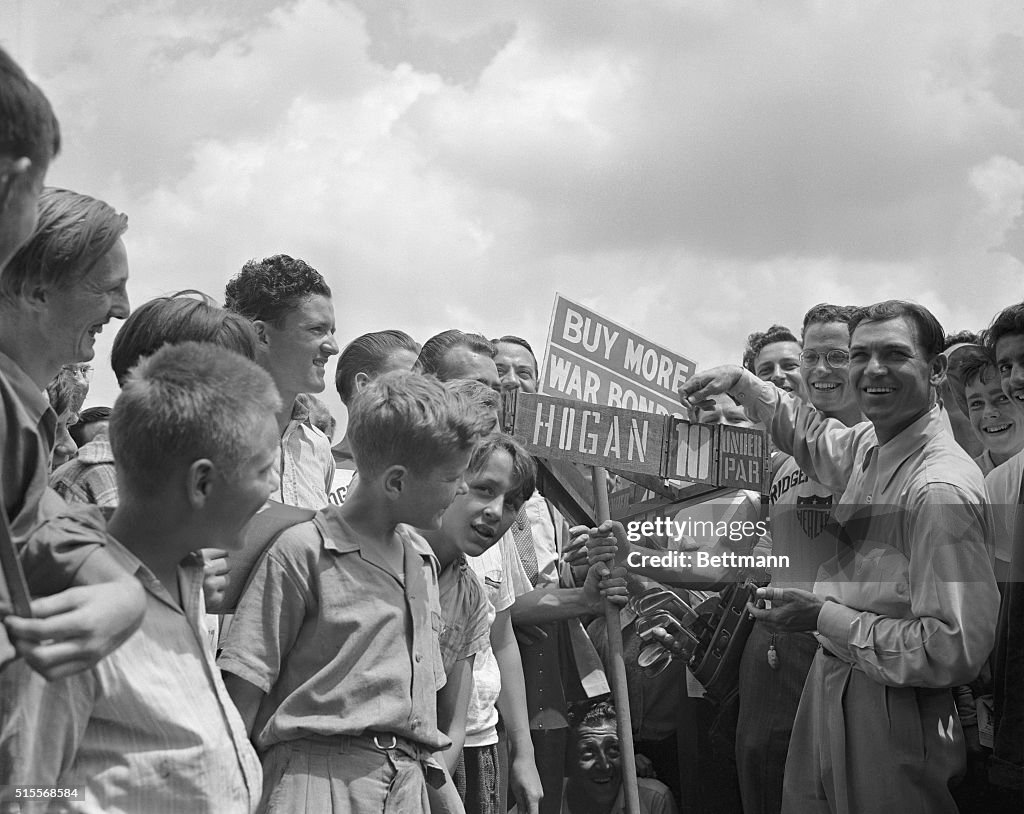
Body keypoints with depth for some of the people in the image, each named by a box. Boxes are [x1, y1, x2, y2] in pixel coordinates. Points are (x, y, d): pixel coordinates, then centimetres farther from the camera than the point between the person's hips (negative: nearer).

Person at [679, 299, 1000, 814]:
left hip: (890, 713, -8)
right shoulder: (871, 448, 3)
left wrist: (824, 616, -22)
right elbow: (813, 436, 29)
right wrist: (740, 382, 19)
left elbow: (957, 649, -28)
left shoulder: (942, 488, -24)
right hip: (829, 685, 8)